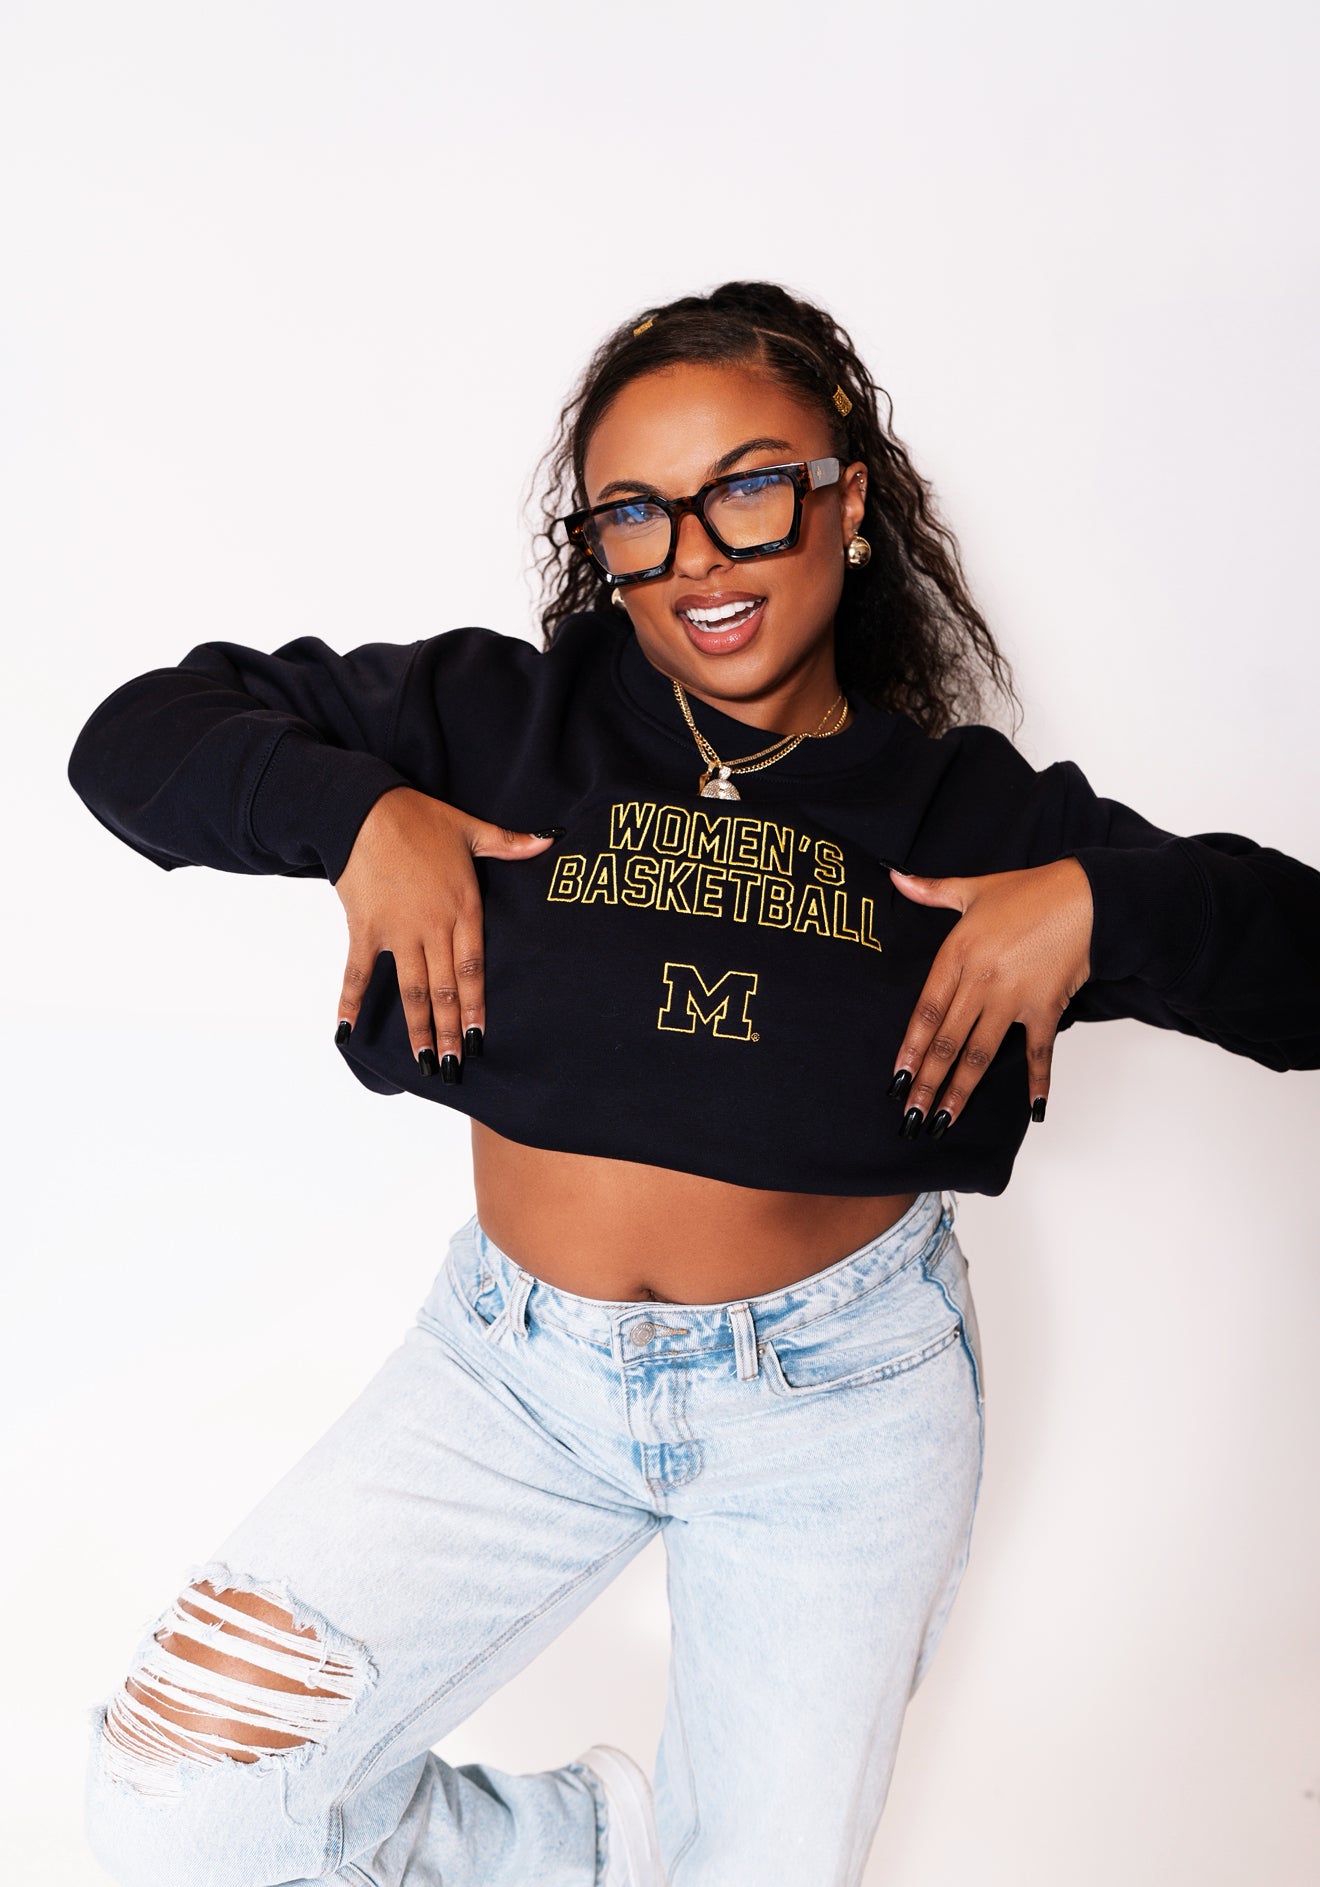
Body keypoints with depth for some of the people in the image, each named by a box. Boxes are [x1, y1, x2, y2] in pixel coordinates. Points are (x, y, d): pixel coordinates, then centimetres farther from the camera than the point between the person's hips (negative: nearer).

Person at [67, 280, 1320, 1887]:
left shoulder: (977, 812, -3)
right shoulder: (506, 719, -4)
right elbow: (136, 737, -1)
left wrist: (1101, 908, -18)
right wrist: (355, 813, -18)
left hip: (837, 1400, 0)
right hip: (518, 1372, 1)